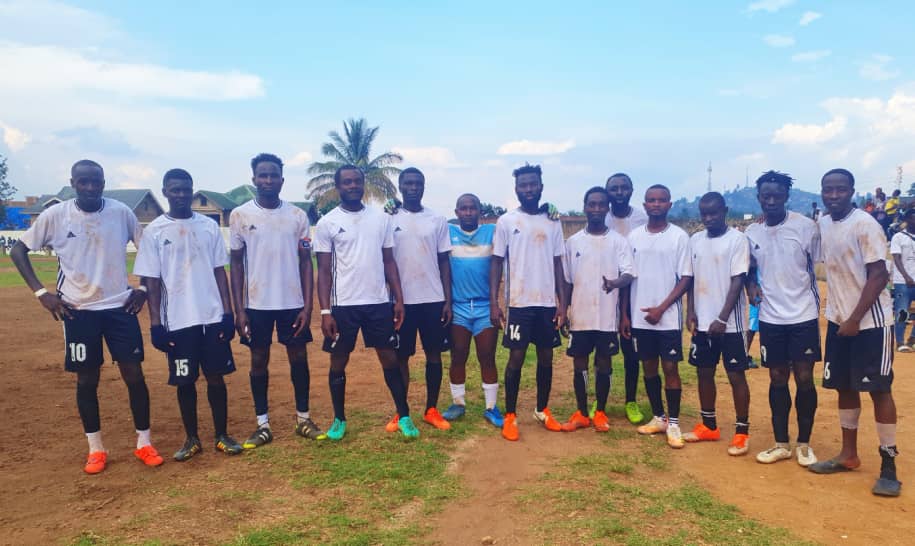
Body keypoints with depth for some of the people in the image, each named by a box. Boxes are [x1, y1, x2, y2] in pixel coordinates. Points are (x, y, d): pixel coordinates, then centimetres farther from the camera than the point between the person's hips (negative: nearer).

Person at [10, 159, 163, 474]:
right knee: (87, 379, 7)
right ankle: (95, 449, 22)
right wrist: (41, 293, -4)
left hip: (121, 307, 0)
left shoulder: (122, 212, -4)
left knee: (134, 374, 1)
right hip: (78, 311, 0)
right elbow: (18, 251, 3)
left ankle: (144, 443, 16)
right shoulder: (55, 216, -5)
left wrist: (144, 288, 1)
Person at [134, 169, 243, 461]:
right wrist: (155, 323, -7)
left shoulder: (209, 226, 5)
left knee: (216, 376, 7)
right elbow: (151, 280, -2)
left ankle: (222, 435, 20)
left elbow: (219, 271, 5)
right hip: (177, 320, -1)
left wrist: (228, 312, 0)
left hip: (212, 316, 1)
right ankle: (192, 439, 22)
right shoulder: (154, 231, 0)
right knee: (185, 381, 8)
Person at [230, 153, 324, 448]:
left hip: (293, 302, 1)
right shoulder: (240, 215, -1)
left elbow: (305, 262, 3)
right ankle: (263, 424, 20)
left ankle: (303, 418, 23)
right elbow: (236, 263, 1)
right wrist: (239, 309, -5)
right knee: (259, 360, 8)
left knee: (299, 357, 8)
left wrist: (307, 305, -4)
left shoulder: (298, 215, 1)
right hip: (257, 303, -1)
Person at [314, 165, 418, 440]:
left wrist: (398, 299, 2)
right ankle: (339, 419, 25)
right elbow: (324, 270, -2)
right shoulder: (327, 223, -2)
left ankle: (404, 416, 18)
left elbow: (389, 261, 9)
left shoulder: (382, 218, 5)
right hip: (343, 305, -1)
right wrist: (325, 311, -9)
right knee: (338, 362, 9)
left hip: (379, 303, 2)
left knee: (390, 358, 7)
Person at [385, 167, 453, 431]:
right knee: (401, 357, 6)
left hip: (433, 300, 1)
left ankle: (432, 410, 21)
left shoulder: (438, 220, 4)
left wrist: (448, 301, 0)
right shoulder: (389, 219, 0)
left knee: (434, 354, 7)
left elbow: (444, 262, 5)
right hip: (402, 300, -1)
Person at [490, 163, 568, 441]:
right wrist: (493, 303, -8)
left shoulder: (553, 223, 7)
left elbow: (558, 264, 8)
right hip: (519, 303, -3)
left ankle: (542, 410, 26)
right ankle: (510, 416, 11)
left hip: (548, 303, 3)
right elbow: (496, 263, -1)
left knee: (546, 357, 10)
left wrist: (562, 302, 1)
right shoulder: (506, 221, -1)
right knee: (516, 358, 0)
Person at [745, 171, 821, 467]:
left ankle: (804, 444, 19)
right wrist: (752, 285, -5)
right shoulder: (752, 233, 3)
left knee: (804, 379, 3)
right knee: (777, 379, 9)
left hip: (803, 316, -3)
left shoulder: (806, 226, -7)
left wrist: (820, 306, -3)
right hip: (770, 318, 3)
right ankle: (781, 444, 20)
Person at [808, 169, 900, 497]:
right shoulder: (822, 225, 7)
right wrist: (838, 316, 9)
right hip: (838, 320, 7)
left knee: (878, 389, -2)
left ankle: (888, 465, 7)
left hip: (871, 321, -7)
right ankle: (848, 455, 24)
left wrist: (855, 319, -18)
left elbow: (879, 275, -16)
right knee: (844, 387, 12)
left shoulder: (865, 224, -13)